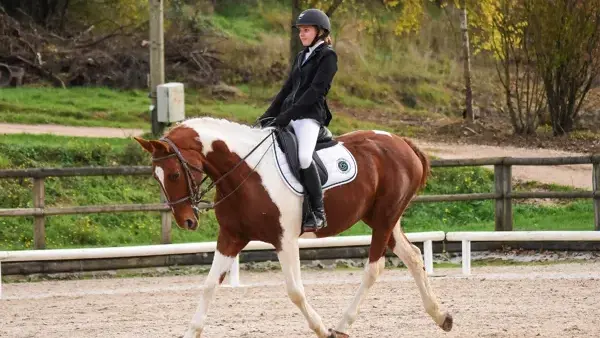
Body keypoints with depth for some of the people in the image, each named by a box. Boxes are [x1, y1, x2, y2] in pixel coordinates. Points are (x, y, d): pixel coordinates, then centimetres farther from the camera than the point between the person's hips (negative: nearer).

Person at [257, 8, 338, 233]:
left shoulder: (327, 56, -3)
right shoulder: (301, 57, 21)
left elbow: (316, 90, -14)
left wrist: (289, 113, -20)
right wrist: (269, 114, 11)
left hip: (311, 115, -9)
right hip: (288, 118, 9)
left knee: (303, 157, -32)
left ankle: (318, 213, -25)